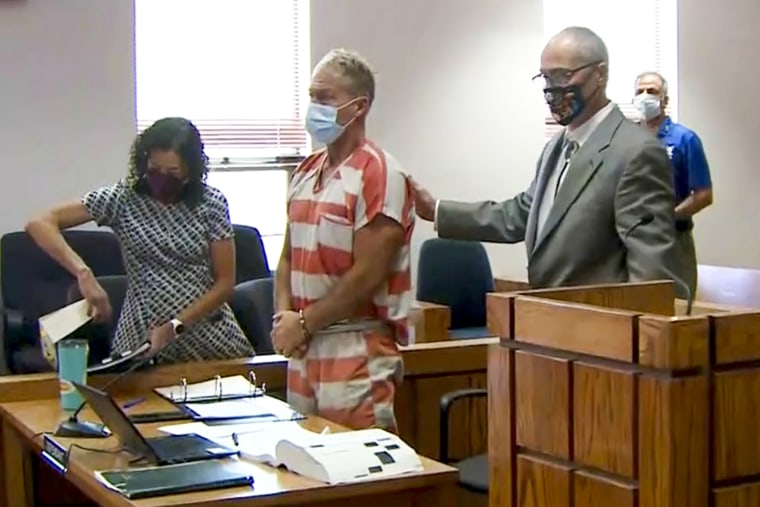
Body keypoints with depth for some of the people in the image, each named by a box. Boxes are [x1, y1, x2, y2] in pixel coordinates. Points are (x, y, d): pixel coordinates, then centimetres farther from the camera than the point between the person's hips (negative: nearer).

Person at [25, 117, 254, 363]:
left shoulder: (211, 203, -4)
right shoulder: (123, 197, -5)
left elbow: (225, 283, -4)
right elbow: (39, 224, -11)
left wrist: (175, 327, -16)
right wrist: (84, 273, -27)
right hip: (143, 339, 0)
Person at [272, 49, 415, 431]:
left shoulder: (378, 174, -11)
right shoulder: (306, 172, 12)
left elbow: (367, 275, -16)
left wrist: (304, 322, -10)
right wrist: (284, 316, -2)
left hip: (357, 351, -7)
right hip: (305, 347, 7)